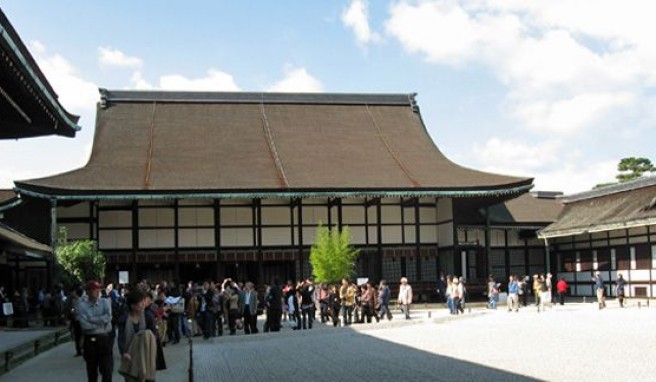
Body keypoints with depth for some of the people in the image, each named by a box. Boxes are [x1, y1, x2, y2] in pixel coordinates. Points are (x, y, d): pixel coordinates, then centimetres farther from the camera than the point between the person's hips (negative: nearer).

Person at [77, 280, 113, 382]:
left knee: (107, 370, -1)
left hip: (105, 339, 0)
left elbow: (108, 317, -15)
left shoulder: (105, 302, 2)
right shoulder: (82, 305, -3)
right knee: (91, 372, 12)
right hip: (90, 340, 0)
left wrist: (90, 319, -12)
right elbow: (84, 325, -15)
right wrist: (101, 322, -10)